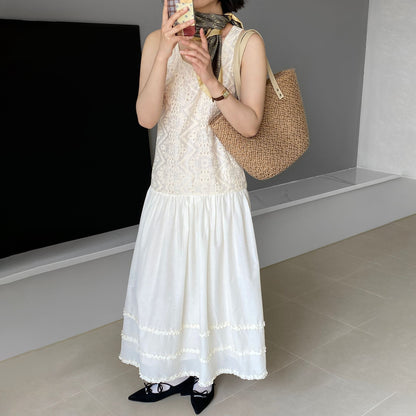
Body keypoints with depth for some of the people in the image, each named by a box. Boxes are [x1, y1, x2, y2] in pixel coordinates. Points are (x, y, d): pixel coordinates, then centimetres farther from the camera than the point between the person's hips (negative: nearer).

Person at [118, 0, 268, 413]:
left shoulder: (247, 43, -5)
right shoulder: (158, 40, 0)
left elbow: (250, 124, -11)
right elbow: (146, 117, -12)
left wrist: (209, 79, -24)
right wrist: (165, 52, -22)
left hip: (220, 192, -2)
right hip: (168, 190, 3)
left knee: (214, 280, 11)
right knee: (163, 282, 12)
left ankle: (204, 373, 36)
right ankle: (173, 371, 36)